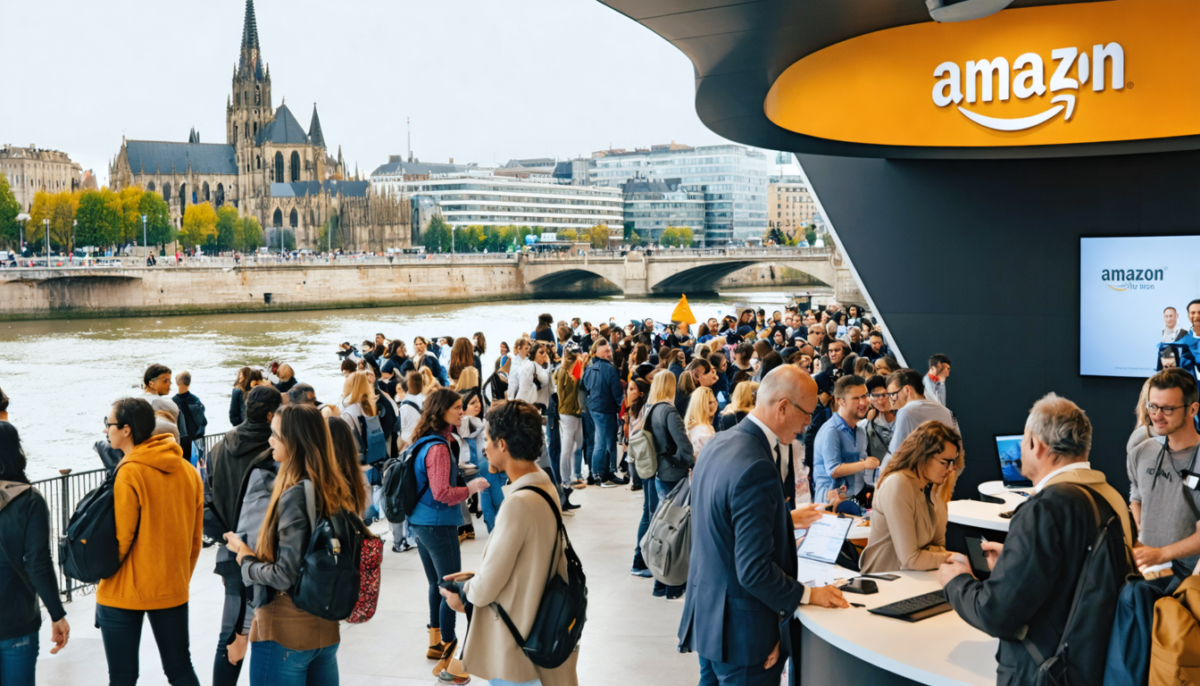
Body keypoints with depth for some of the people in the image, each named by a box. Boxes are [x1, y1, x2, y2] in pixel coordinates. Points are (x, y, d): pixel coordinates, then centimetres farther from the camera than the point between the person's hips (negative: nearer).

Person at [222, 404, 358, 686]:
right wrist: (256, 553, 11)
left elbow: (286, 575, -20)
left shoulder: (295, 495, -19)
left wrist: (246, 557, -4)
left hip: (284, 634, -8)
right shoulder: (335, 489, 3)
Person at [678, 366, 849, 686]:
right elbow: (755, 571, -27)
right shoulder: (756, 468, -27)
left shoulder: (720, 443, 2)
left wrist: (785, 519, 22)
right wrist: (808, 595, -12)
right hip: (742, 630, -9)